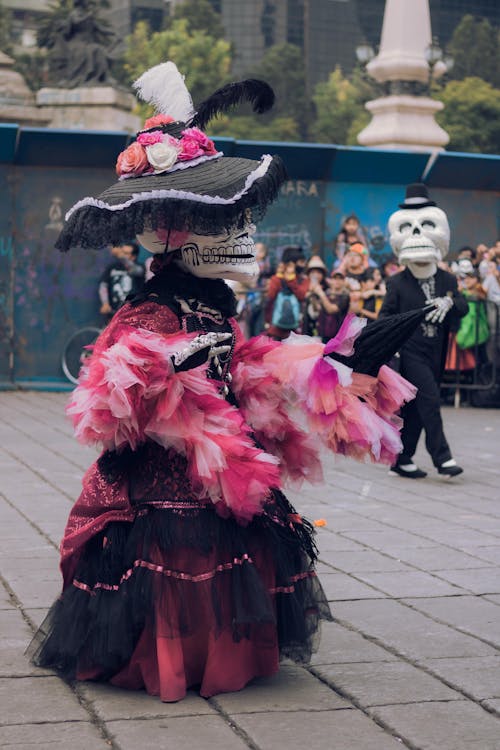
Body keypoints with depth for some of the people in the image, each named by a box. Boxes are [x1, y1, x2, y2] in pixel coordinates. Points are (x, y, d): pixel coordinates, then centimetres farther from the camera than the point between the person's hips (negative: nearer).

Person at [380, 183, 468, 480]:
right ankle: (442, 457, -12)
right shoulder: (397, 283, -1)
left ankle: (402, 460, 17)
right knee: (430, 401, -15)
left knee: (416, 408, 9)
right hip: (410, 351, -5)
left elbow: (464, 308, 1)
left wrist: (449, 302, -21)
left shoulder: (447, 281, 10)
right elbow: (385, 318, -3)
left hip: (435, 352, 5)